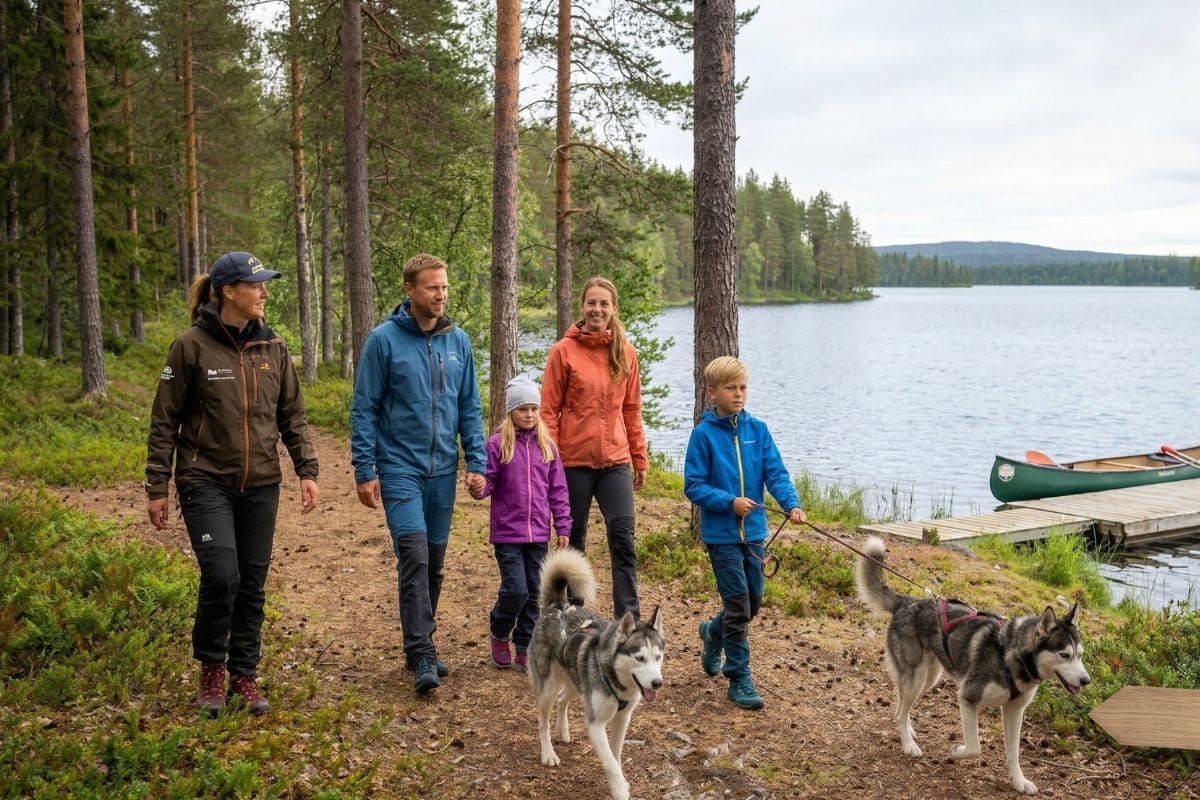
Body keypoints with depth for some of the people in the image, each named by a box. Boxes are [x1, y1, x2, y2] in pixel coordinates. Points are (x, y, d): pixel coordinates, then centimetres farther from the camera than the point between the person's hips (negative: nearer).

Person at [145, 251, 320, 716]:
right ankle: (211, 668, 11)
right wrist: (157, 488, -3)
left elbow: (292, 416, 11)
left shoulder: (272, 347, 6)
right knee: (221, 576, -14)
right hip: (207, 482, -4)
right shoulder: (192, 346, -6)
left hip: (261, 485, 4)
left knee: (253, 582, 7)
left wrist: (307, 472, 3)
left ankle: (244, 674, 23)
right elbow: (164, 421, -2)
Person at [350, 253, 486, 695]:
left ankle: (420, 644, 25)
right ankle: (422, 656, -6)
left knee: (435, 560, 11)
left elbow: (470, 407, 9)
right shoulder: (384, 340, -7)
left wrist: (476, 463, 2)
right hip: (399, 468, -4)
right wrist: (364, 471, -8)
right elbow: (363, 409, -5)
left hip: (443, 470, 5)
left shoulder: (458, 341, 5)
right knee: (414, 558, -12)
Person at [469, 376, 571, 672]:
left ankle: (524, 649, 21)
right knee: (516, 590, -7)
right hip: (507, 533, -4)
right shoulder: (497, 444, -5)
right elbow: (488, 483, -4)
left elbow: (558, 489, 8)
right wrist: (478, 488, -27)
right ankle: (499, 635, 21)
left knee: (534, 592, 7)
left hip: (538, 534, 4)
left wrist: (563, 527, 6)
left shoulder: (546, 445, 5)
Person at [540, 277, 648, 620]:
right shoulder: (564, 350, -3)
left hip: (615, 460, 2)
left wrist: (639, 458, 12)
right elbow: (548, 410, -3)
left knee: (623, 537, -7)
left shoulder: (625, 352, 7)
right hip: (574, 461, -2)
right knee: (574, 540, 9)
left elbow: (632, 409, 12)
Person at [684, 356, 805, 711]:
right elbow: (693, 486, -7)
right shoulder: (703, 434, -8)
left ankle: (713, 633, 43)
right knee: (738, 604, -4)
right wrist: (730, 502, -19)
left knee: (753, 600, 15)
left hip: (754, 530, 5)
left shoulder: (757, 430, 3)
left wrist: (792, 504, -19)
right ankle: (740, 679, 8)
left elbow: (776, 472, -1)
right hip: (721, 533, -5)